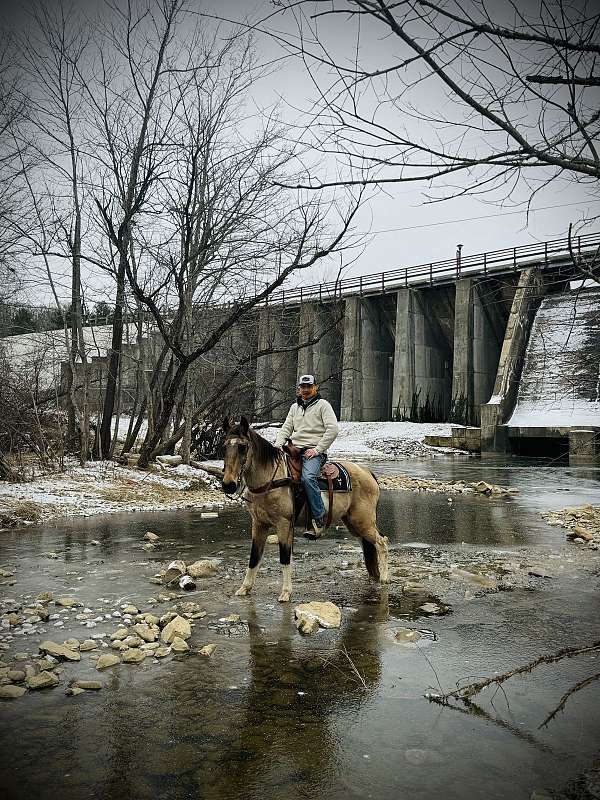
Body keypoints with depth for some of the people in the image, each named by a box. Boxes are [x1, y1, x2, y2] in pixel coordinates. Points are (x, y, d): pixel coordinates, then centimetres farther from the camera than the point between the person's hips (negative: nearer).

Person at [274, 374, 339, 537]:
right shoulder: (295, 407, 22)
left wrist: (318, 449, -13)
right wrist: (278, 445, 0)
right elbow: (286, 428, 20)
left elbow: (332, 429, -7)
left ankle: (320, 517, -21)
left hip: (313, 452, -6)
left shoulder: (323, 404, 3)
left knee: (307, 477, -33)